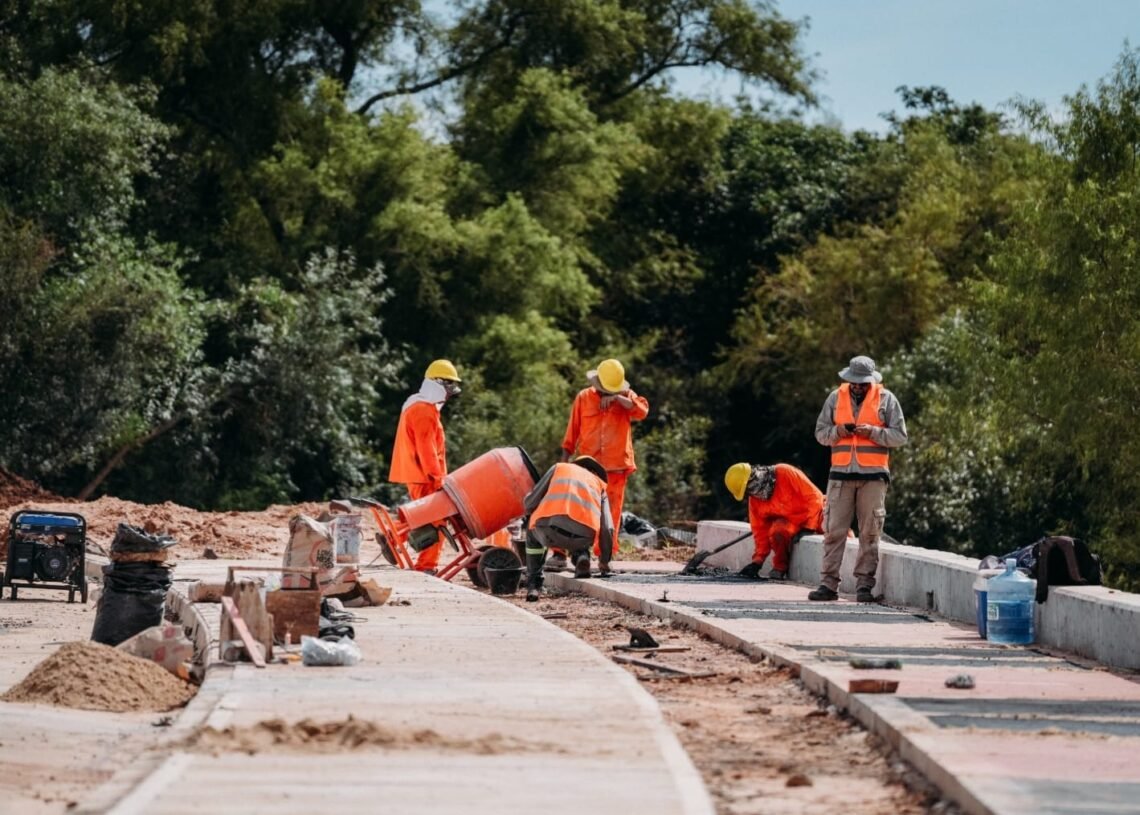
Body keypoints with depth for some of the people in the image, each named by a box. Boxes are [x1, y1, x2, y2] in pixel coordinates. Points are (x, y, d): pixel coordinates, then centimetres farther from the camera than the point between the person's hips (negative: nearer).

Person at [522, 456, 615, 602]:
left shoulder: (559, 468, 29)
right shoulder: (600, 484, 31)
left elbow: (529, 502, 23)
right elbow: (606, 528, 26)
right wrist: (604, 561, 41)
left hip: (550, 529, -1)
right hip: (582, 536, 1)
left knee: (533, 529, 37)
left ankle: (534, 585, 24)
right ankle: (581, 557, 8)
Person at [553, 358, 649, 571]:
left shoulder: (626, 396, 7)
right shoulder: (583, 398, 6)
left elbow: (642, 410, -14)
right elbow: (572, 432, 8)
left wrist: (616, 398, -21)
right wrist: (565, 460, 7)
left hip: (616, 467, 1)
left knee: (611, 513, 3)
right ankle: (560, 554, -6)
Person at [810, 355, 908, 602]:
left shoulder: (886, 399, 4)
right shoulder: (836, 397, 11)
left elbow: (900, 435, 2)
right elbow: (820, 433, 12)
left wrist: (873, 432, -13)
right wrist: (838, 431, -8)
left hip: (873, 474, -2)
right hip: (841, 473, 2)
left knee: (869, 533, 0)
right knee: (834, 530, -3)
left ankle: (864, 585, 4)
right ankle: (828, 584, -2)